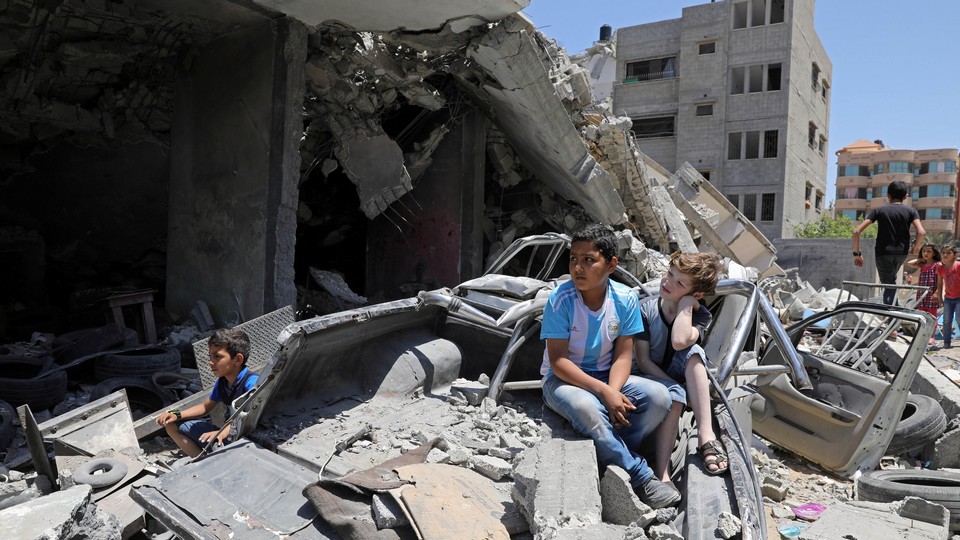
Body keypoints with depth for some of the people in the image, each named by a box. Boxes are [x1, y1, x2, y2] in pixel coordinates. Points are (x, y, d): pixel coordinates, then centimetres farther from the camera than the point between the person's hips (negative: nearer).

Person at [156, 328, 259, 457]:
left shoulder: (252, 382, -22)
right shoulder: (222, 381, 6)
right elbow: (205, 407, 20)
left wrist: (223, 432, -48)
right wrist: (177, 415, 6)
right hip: (227, 433, 10)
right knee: (172, 425, 14)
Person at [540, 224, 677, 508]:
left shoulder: (625, 298, -8)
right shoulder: (560, 299, -17)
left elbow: (623, 356, -5)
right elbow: (558, 360, -18)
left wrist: (613, 393, -25)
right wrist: (604, 392, -27)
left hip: (608, 378, 4)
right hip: (563, 379, -4)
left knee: (658, 397, -21)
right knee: (587, 409, -36)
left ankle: (607, 455, -12)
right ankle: (641, 479, -19)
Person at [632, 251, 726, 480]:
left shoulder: (700, 315, -8)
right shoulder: (645, 309, -11)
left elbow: (679, 342, -32)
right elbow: (643, 361, -14)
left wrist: (685, 304, -23)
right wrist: (678, 387, -25)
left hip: (676, 378, 2)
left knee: (694, 352, -29)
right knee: (674, 394, -36)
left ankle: (705, 436, -37)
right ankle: (661, 474, -39)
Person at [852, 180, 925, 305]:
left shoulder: (879, 210, 1)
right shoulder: (911, 211, 3)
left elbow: (856, 231, -8)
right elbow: (922, 233, -12)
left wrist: (857, 253, -2)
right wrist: (914, 249, 6)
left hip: (883, 253, -2)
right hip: (901, 253, 2)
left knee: (888, 285, 6)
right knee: (891, 279, 29)